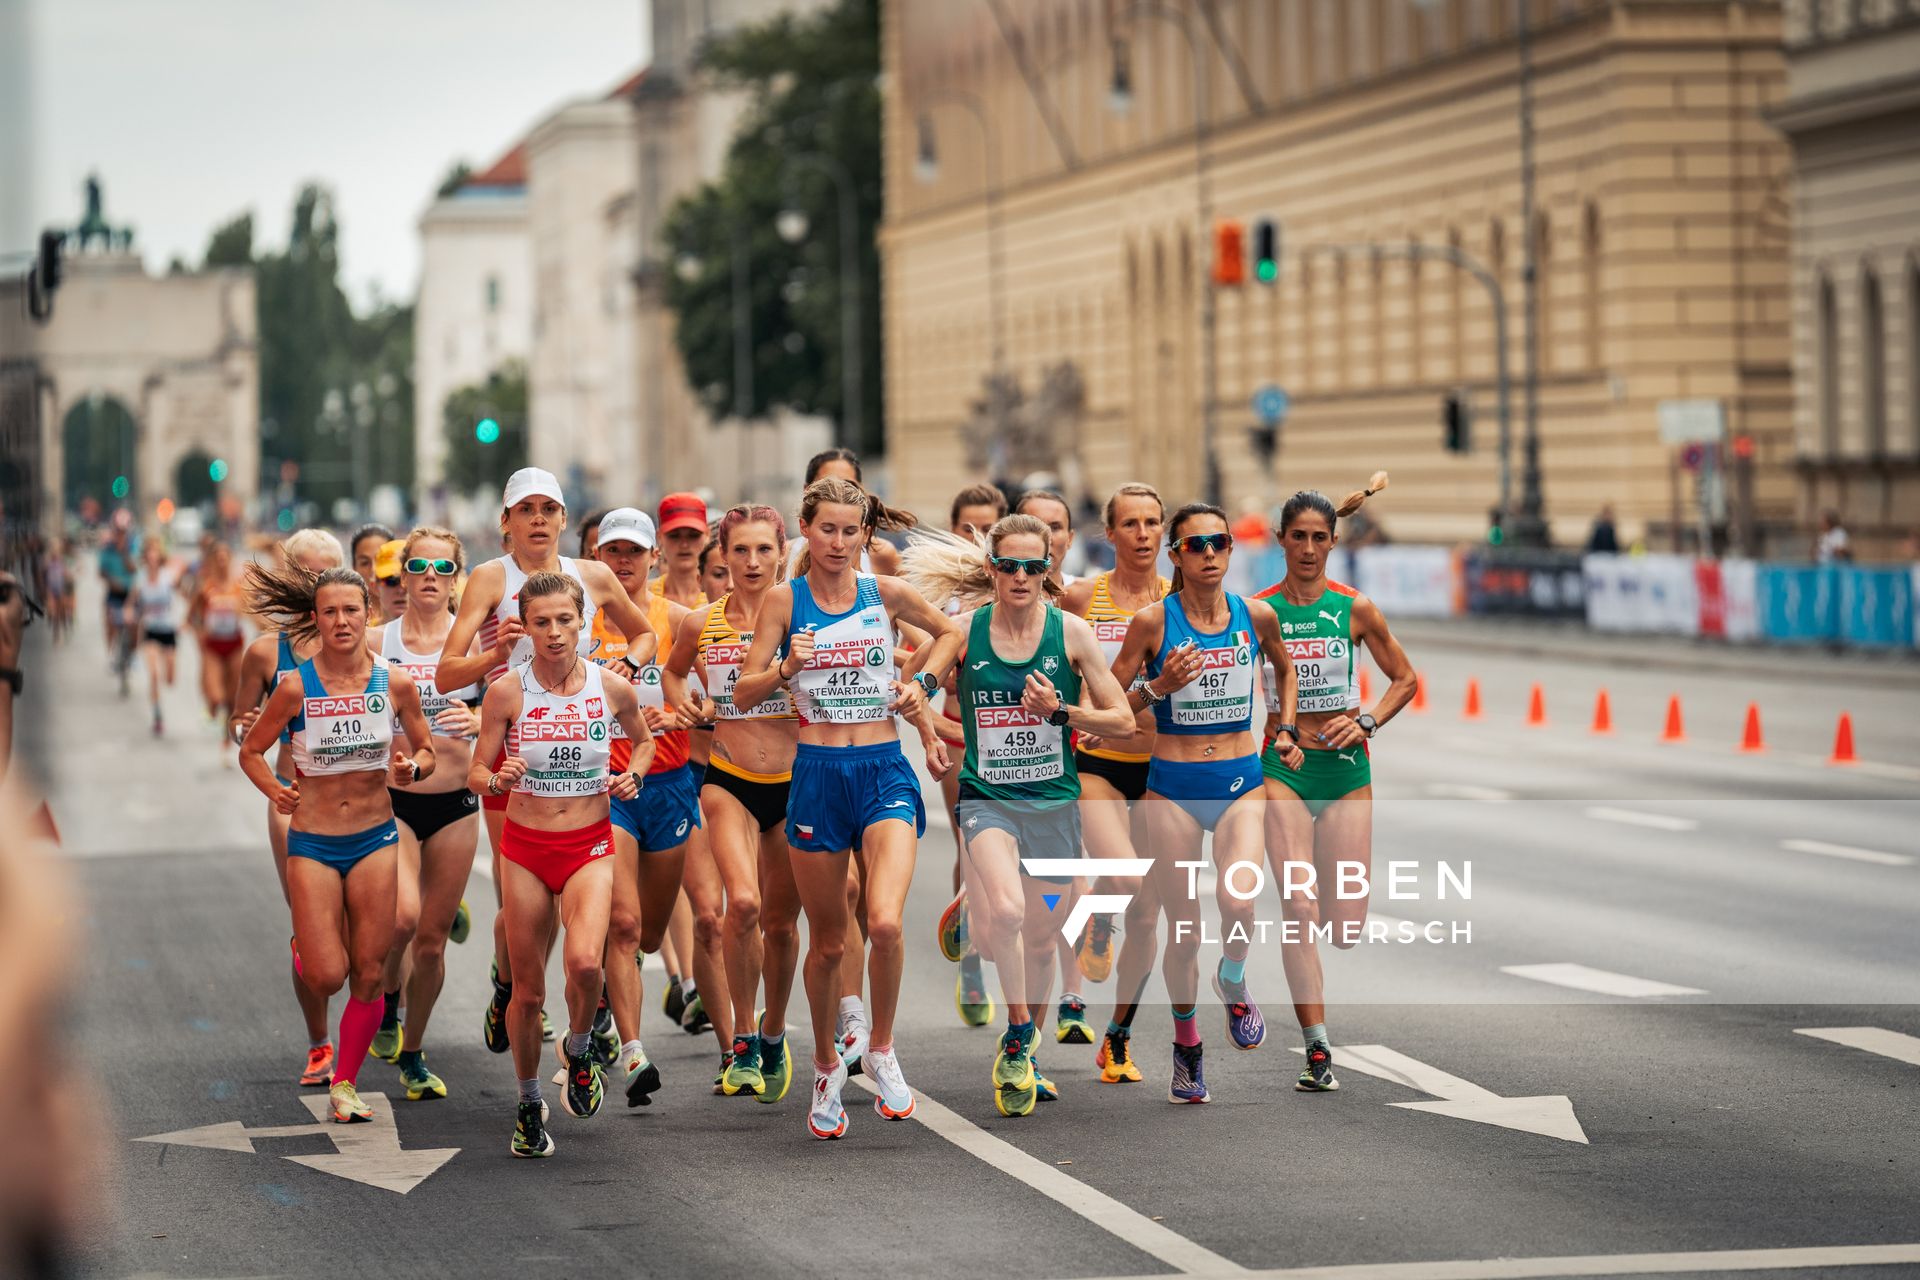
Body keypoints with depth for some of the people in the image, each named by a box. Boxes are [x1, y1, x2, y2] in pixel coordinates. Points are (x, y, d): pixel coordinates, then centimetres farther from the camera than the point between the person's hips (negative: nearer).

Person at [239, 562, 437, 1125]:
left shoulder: (396, 684, -4)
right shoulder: (296, 687, -10)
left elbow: (427, 752, 10)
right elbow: (250, 751, 2)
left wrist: (411, 769, -12)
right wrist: (276, 792, -16)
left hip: (375, 840, 2)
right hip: (313, 843, -2)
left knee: (369, 976, 0)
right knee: (327, 978, -6)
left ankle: (345, 1084, 18)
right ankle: (302, 948, 31)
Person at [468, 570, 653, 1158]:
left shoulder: (612, 688, -4)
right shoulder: (507, 691, -7)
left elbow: (643, 739, 17)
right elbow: (476, 772, 0)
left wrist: (633, 774, -3)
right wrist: (497, 780, -22)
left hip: (589, 847, 0)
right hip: (525, 847, 0)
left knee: (585, 962, -26)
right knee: (527, 990, 5)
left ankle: (579, 1049, 6)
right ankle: (529, 1104, 28)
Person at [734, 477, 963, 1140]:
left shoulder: (885, 592, 4)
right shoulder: (784, 600, 1)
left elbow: (949, 631, 23)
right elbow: (744, 694, 0)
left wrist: (922, 684, 8)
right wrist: (787, 668, -18)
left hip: (884, 770, 0)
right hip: (817, 775, 0)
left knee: (885, 923, -21)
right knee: (827, 942, 7)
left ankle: (881, 1049, 1)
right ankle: (826, 1065, 30)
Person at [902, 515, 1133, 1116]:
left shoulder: (1071, 632, -3)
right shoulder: (963, 631, -3)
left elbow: (1122, 721, 0)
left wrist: (1059, 711, -13)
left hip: (1054, 801, 2)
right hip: (986, 797, -2)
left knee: (1040, 937, 11)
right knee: (1006, 911, -27)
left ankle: (1024, 1053, 34)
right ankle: (1017, 1039, -8)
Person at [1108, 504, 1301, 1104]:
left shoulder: (1257, 617, 2)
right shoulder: (1153, 620, -6)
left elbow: (1286, 667, 25)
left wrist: (1284, 729, 15)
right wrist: (1158, 688, -17)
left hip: (1241, 783, 1)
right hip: (1173, 788, -1)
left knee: (1238, 903, -23)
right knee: (1183, 929, 3)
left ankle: (1233, 983, 11)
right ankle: (1187, 1045, 26)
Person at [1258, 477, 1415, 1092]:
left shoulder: (1355, 609, 2)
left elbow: (1406, 679, 10)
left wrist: (1366, 721, -4)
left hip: (1345, 766, 1)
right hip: (1283, 766, -1)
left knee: (1346, 926, -2)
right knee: (1299, 910, -11)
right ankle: (1317, 1050, -7)